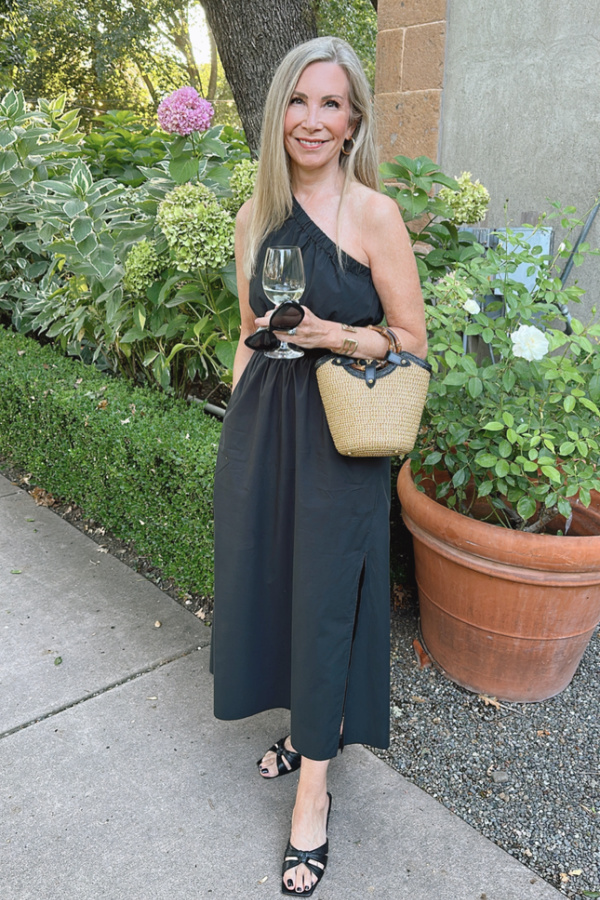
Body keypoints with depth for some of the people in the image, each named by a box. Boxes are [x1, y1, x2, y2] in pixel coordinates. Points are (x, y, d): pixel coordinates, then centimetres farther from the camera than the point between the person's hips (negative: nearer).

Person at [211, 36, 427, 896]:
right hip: (263, 422, 6)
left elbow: (412, 343, -6)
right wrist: (236, 415, 13)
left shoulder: (374, 215, -9)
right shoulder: (256, 215, 7)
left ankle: (313, 790, 22)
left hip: (339, 433, -5)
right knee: (266, 577, 13)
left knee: (324, 592, 3)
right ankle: (312, 722, 40)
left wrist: (331, 334, -20)